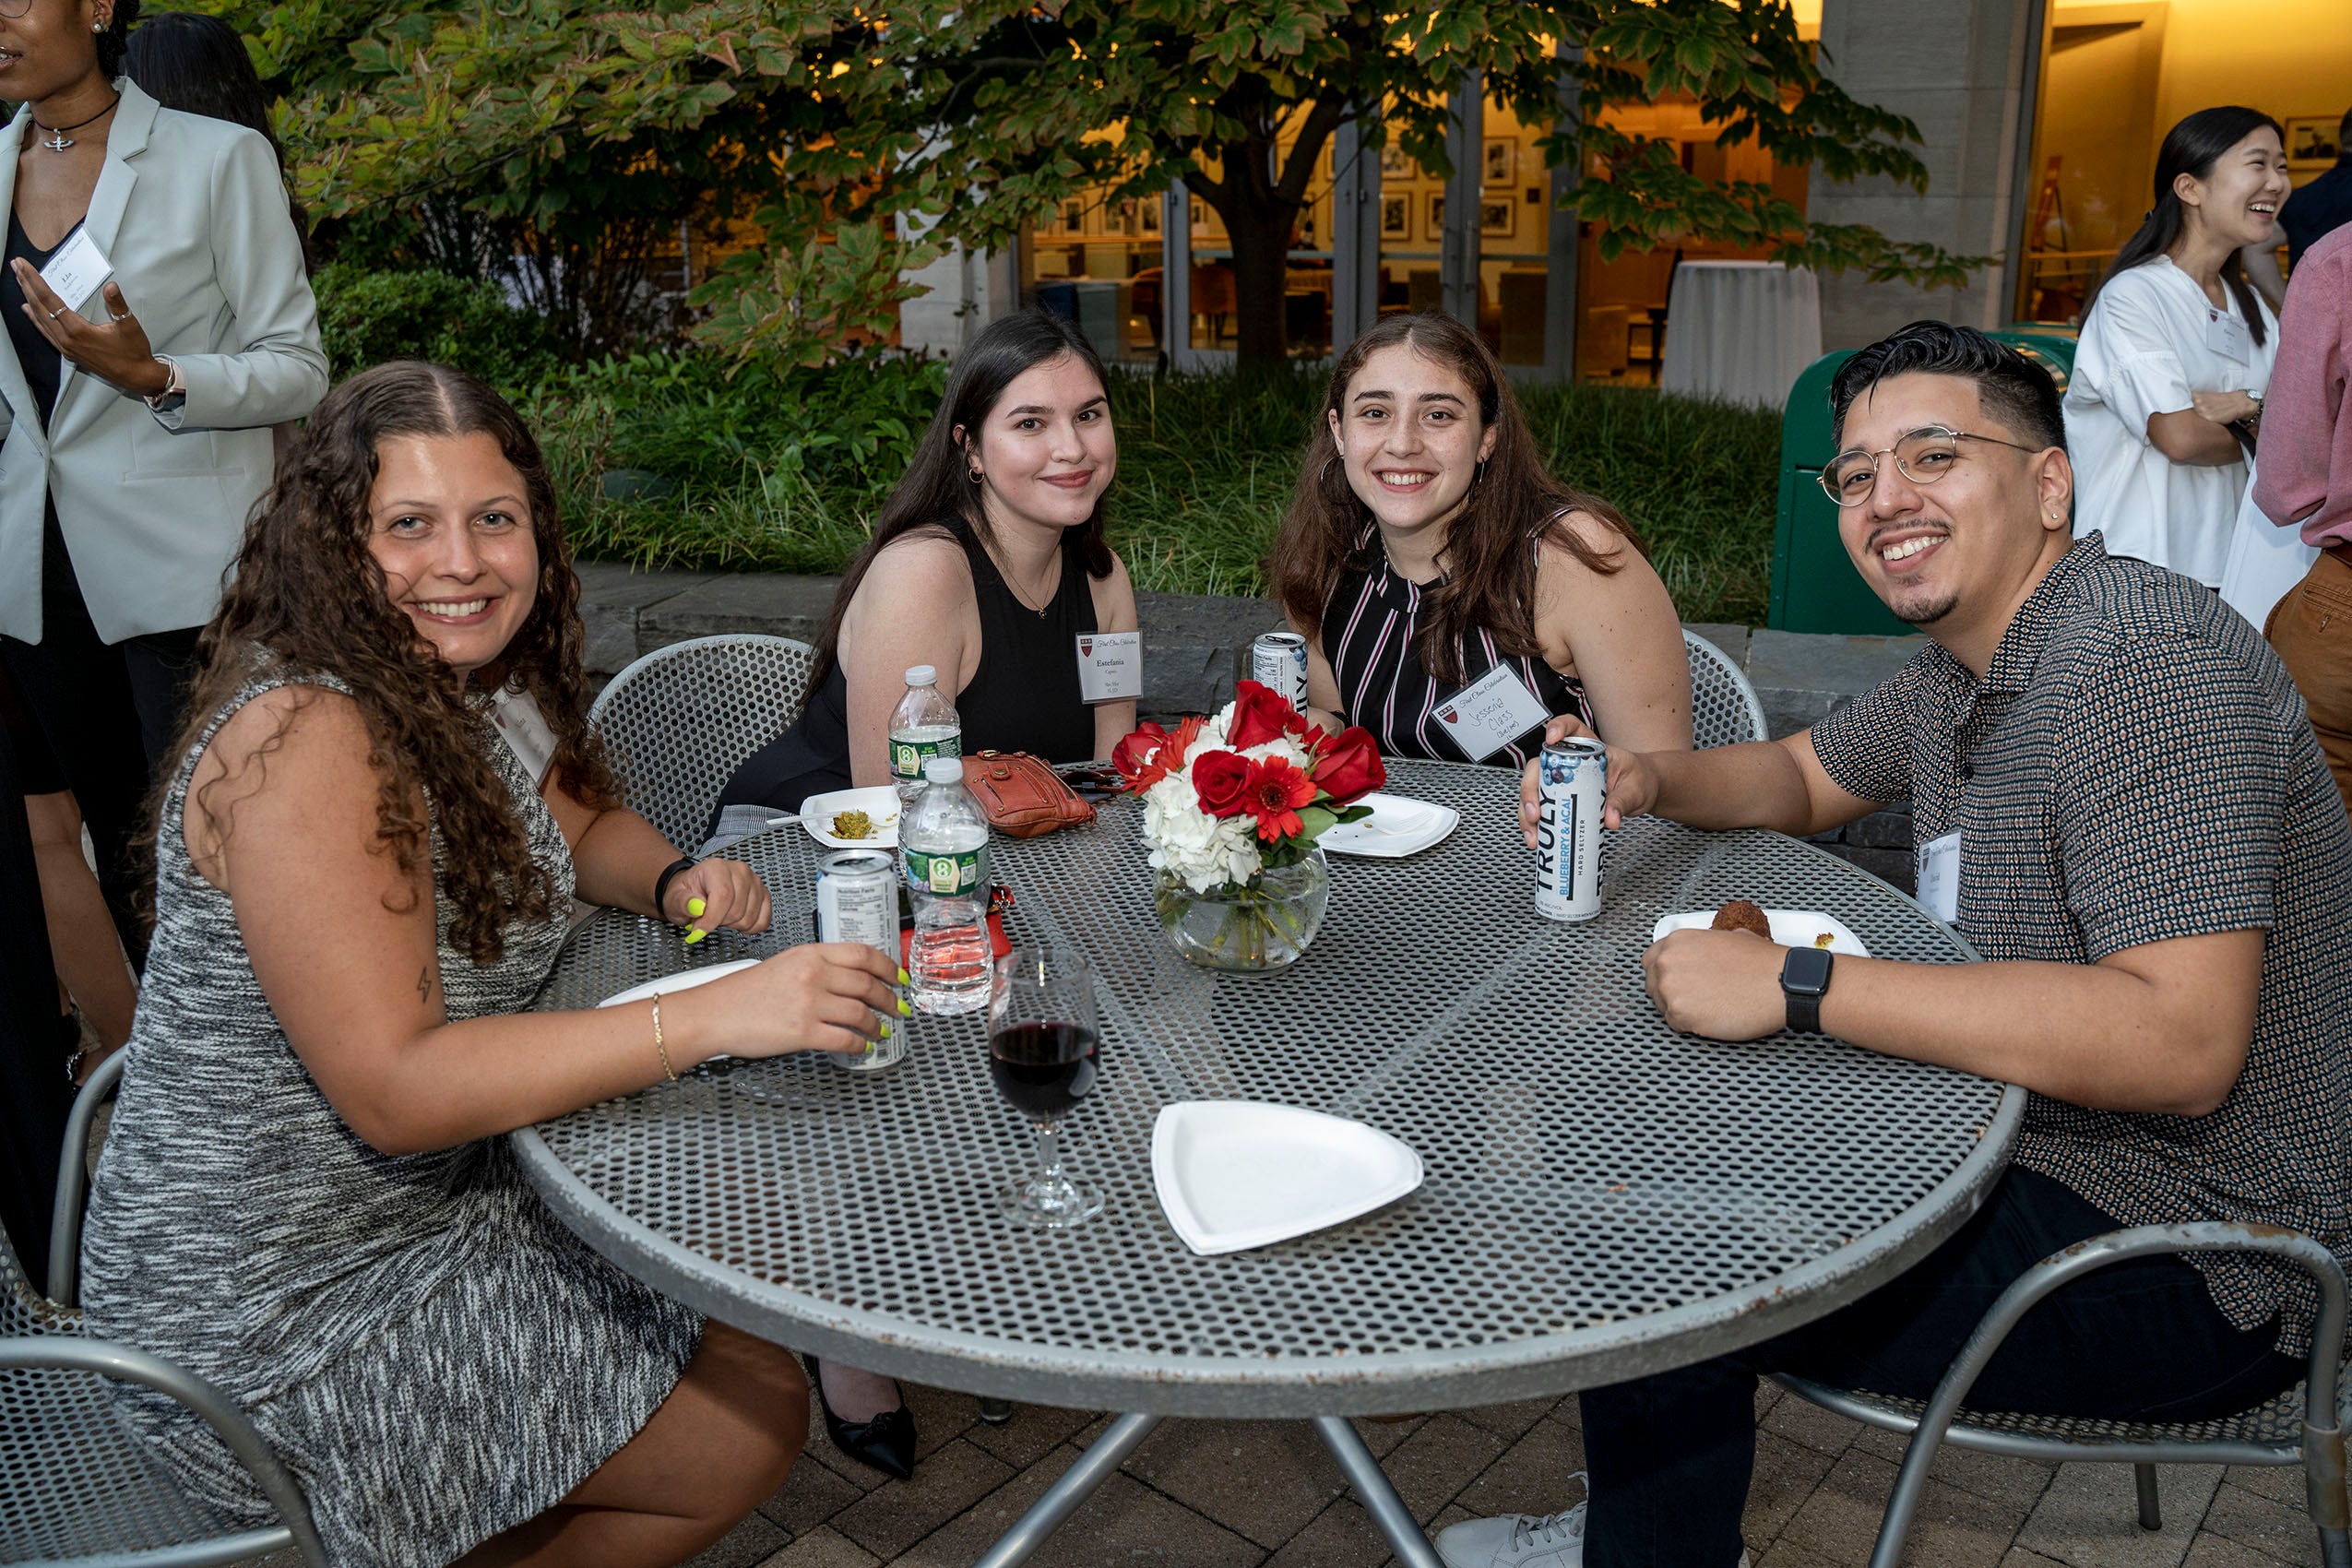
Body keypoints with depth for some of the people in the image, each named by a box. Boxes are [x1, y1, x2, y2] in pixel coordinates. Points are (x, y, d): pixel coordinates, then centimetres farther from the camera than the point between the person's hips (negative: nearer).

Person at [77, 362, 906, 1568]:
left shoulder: (458, 694, 1)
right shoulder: (304, 740, -27)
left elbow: (579, 823, 18)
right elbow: (393, 1090, -31)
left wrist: (675, 880, -5)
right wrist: (715, 1017, -35)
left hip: (444, 1187, 9)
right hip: (281, 1312, -9)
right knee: (751, 1427, -4)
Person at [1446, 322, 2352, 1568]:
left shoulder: (2145, 666, -26)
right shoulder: (1965, 662, 6)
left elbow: (2181, 1044, -35)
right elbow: (1805, 776, 22)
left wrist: (1798, 988, -33)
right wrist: (1648, 779, -1)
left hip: (2190, 1257, -10)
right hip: (2033, 1139, 10)